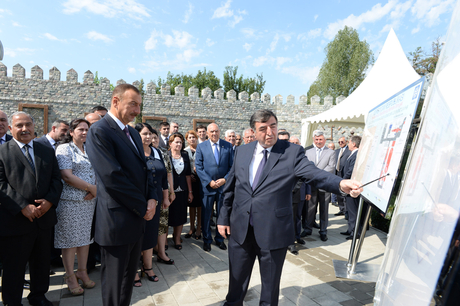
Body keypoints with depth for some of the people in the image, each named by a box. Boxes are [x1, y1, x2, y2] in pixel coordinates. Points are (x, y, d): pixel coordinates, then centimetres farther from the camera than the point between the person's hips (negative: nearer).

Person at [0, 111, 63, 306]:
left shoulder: (47, 151, 10)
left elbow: (56, 180, 6)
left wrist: (50, 201, -11)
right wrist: (23, 207, -19)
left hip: (44, 217, 4)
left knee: (42, 263, 19)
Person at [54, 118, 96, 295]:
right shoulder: (64, 148, -5)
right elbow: (67, 176, -15)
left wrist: (94, 191, -8)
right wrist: (91, 188, -14)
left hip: (90, 200, 5)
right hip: (71, 200, -5)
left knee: (85, 236, 12)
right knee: (70, 238, 4)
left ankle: (82, 271, 27)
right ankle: (70, 276, 19)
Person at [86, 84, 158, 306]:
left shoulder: (133, 133, 12)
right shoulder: (99, 131, -14)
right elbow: (113, 177, -22)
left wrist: (152, 198, -4)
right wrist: (143, 207, -14)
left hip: (137, 218, 8)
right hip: (117, 220, -8)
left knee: (129, 276, 21)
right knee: (114, 281, 11)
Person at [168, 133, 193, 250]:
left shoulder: (185, 155, 6)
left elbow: (188, 175, 7)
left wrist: (190, 191, 5)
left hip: (182, 191, 3)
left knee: (181, 215, 9)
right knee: (168, 215, 6)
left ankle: (177, 238, 27)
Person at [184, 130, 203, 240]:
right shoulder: (185, 151, 9)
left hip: (200, 179, -2)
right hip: (190, 179, 2)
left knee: (200, 203, 1)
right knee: (191, 203, 8)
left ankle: (198, 228, 12)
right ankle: (192, 228, 20)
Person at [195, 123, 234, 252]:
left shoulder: (228, 146, 4)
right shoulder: (201, 147, 1)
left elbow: (232, 166, 3)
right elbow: (199, 167, -4)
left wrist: (225, 179, -11)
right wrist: (209, 181, -12)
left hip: (224, 185, 1)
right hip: (207, 186, -1)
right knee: (206, 214, 8)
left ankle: (220, 239, 29)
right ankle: (207, 240, 25)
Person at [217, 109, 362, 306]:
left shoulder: (292, 152, -8)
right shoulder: (242, 152, 3)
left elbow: (314, 174, -22)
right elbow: (230, 188, 9)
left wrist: (340, 183, -41)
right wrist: (224, 217, 10)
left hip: (273, 232, -3)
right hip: (240, 229, 3)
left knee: (270, 283, 18)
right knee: (237, 279, 21)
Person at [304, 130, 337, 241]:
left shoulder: (331, 152, 5)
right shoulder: (308, 152, 12)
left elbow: (331, 167, -6)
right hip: (311, 185, 2)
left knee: (324, 210, 6)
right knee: (310, 208, 7)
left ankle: (323, 231, 17)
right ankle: (308, 229, 21)